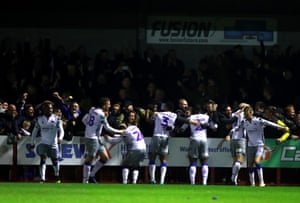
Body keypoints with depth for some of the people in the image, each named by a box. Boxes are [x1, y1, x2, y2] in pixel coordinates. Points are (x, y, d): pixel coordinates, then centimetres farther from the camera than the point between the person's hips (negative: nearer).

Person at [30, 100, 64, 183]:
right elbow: (35, 131, 10)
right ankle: (42, 179, -18)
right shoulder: (39, 119, 2)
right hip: (43, 143, 0)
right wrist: (32, 143, 10)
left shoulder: (56, 118, -2)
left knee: (55, 161, 12)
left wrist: (60, 138, -28)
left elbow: (61, 129, -8)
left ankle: (57, 176, 35)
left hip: (53, 144, 0)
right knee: (43, 160, -14)